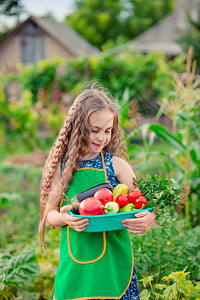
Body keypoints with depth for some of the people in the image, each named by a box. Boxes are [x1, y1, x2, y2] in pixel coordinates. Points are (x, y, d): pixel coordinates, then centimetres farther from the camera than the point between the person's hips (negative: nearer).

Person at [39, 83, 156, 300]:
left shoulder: (116, 165, -3)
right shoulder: (61, 166, 1)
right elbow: (49, 213, 4)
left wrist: (149, 219, -24)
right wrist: (64, 218, -17)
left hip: (113, 262, -1)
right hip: (75, 264, 1)